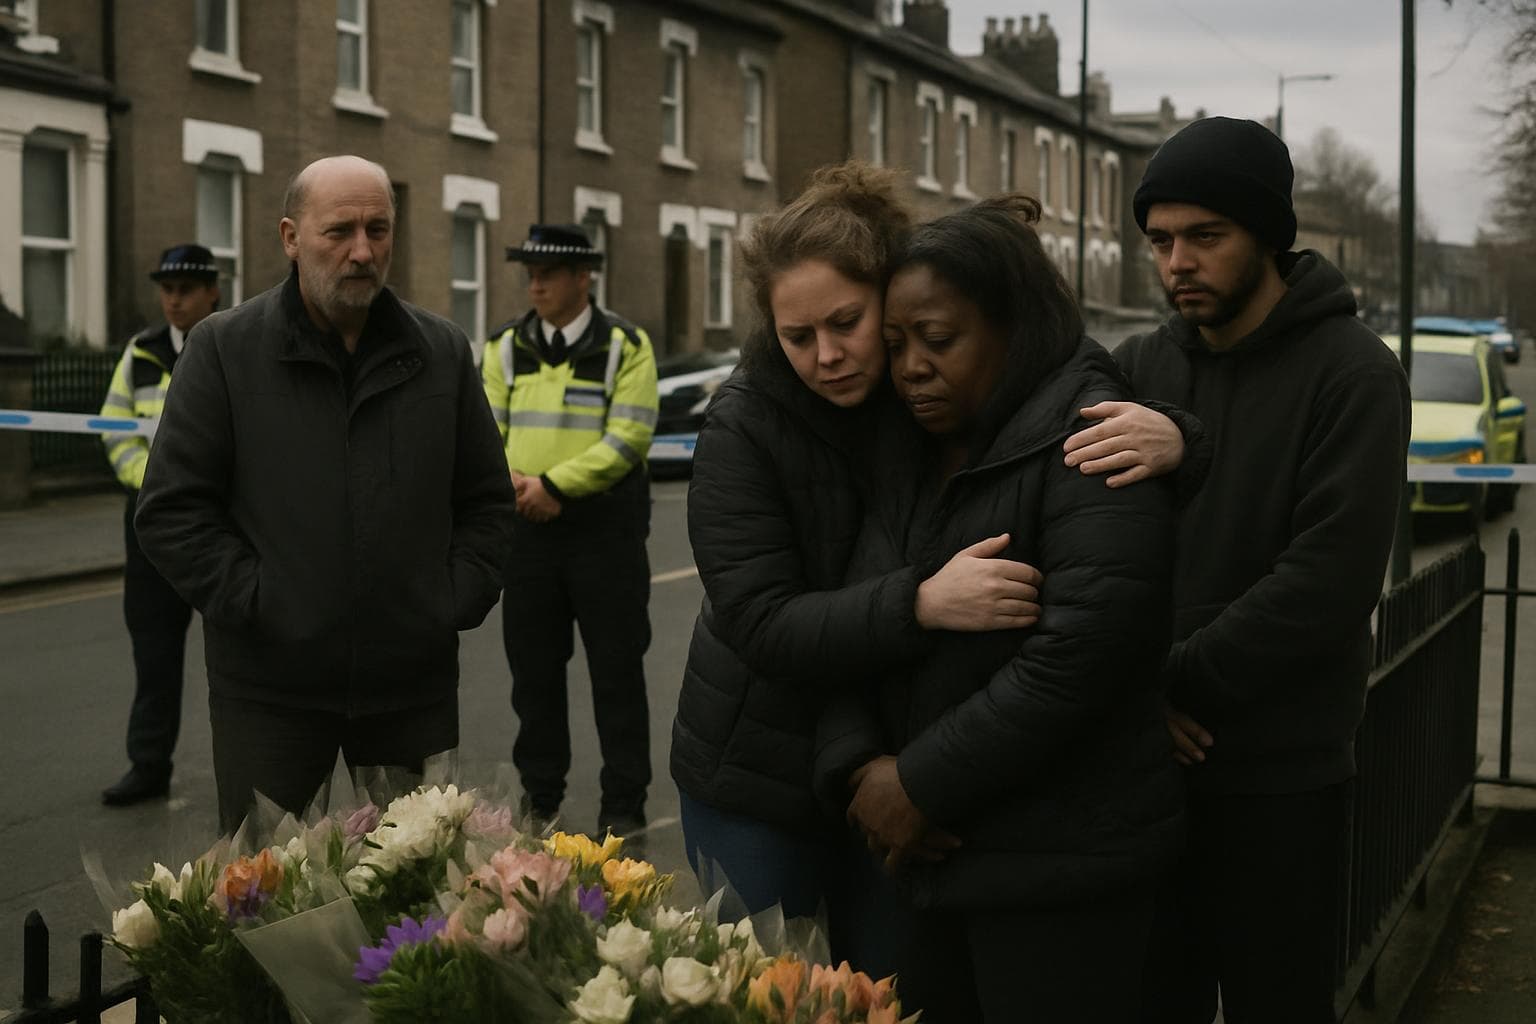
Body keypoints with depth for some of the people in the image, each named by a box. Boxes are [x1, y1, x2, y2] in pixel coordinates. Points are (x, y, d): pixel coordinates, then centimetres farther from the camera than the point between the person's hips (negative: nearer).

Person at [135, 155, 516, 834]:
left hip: (415, 682, 3)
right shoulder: (223, 349, -2)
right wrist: (257, 603, -11)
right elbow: (171, 511, -4)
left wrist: (458, 601, 1)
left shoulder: (443, 352, 7)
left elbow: (487, 501, 13)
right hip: (270, 689, -2)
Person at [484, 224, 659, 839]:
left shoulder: (625, 345, -2)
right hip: (528, 526, 4)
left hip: (606, 524, -4)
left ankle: (624, 805, 12)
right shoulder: (506, 347, 9)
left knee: (616, 669, 2)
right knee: (533, 668, 10)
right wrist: (517, 484, -14)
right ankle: (539, 798, 22)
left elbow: (629, 437, -11)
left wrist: (555, 483, -18)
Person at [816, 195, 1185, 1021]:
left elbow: (1080, 649, -23)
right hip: (935, 852, 7)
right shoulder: (908, 456, 11)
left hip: (1060, 866, -7)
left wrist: (922, 783, -18)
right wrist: (858, 767, -9)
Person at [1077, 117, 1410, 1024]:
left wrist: (1174, 682, -16)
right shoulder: (1138, 368, 7)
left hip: (1280, 777, -4)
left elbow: (1330, 579, -19)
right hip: (1146, 763, 5)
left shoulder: (1351, 374, -9)